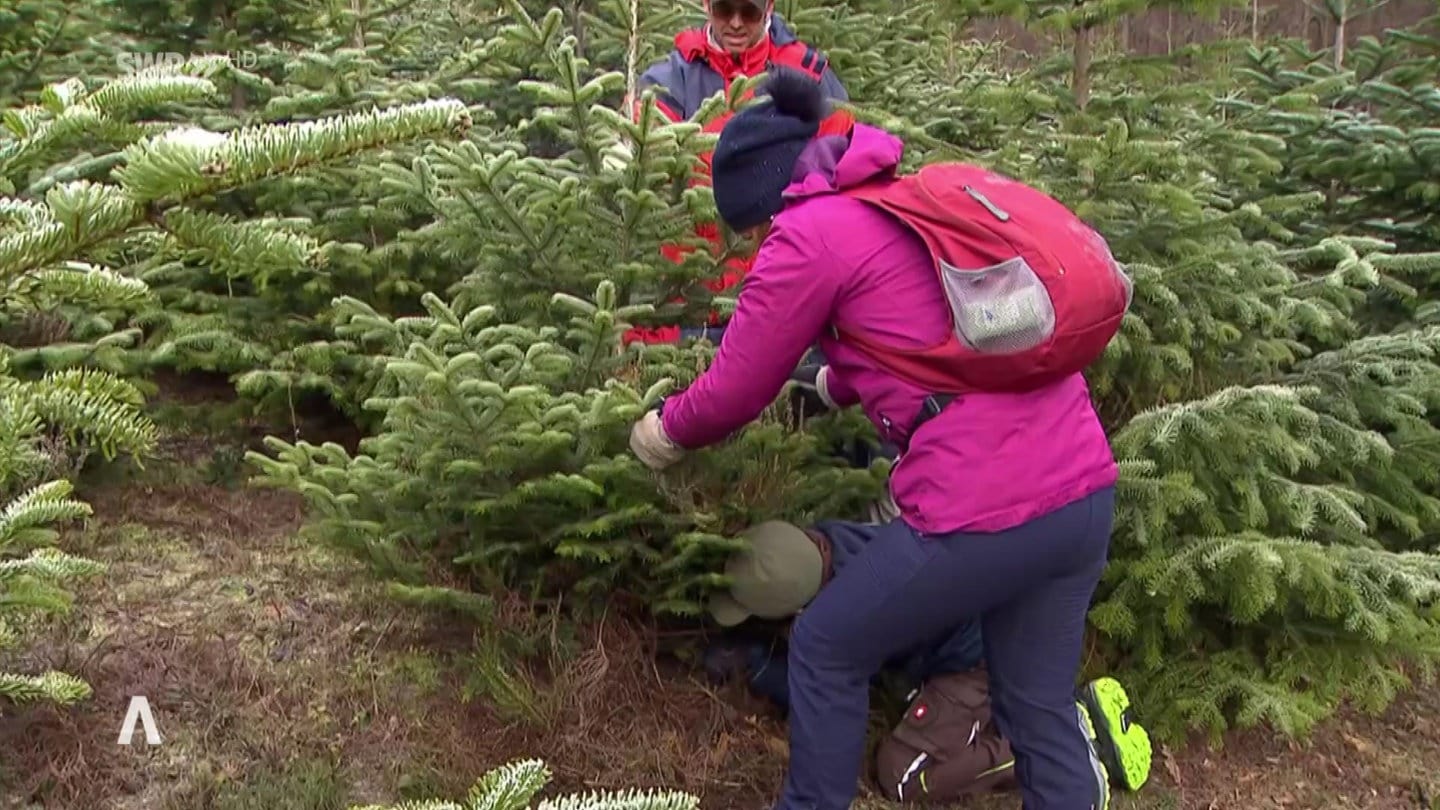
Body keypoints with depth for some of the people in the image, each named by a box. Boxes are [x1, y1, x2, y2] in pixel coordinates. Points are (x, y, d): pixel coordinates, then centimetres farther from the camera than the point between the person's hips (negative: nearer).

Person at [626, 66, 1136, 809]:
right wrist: (832, 383, 48)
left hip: (987, 511, -8)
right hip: (1084, 490, 8)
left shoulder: (809, 232, -5)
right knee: (1040, 706, 20)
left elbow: (733, 391, 4)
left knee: (825, 651, 15)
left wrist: (662, 433, 23)